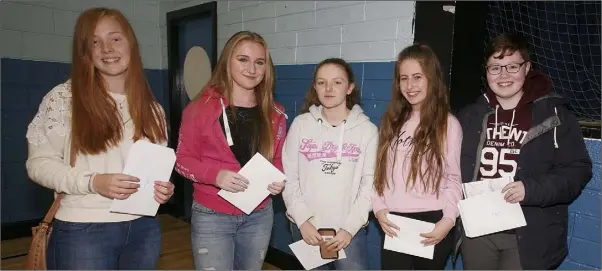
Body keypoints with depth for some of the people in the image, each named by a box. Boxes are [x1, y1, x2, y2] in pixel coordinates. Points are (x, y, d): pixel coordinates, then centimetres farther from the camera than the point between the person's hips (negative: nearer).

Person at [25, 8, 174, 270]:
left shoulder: (151, 108, 6)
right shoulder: (63, 98, -5)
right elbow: (39, 163, -5)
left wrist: (163, 187, -7)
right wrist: (92, 182, -20)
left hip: (144, 228, 4)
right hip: (83, 231, -3)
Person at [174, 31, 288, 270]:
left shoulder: (275, 114, 2)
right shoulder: (202, 107, -10)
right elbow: (182, 159, -6)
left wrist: (279, 180, -10)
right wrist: (214, 174, -24)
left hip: (259, 216, 4)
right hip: (212, 216, -4)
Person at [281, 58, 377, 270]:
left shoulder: (367, 129, -3)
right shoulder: (301, 124, -1)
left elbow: (370, 185, -4)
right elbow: (289, 178, -1)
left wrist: (350, 227, -10)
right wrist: (302, 220, -8)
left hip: (350, 229, -1)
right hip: (306, 227, 1)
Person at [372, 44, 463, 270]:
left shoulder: (448, 125, -2)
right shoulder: (392, 122, 12)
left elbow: (455, 178, -4)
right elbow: (381, 173, 9)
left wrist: (448, 219, -15)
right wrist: (379, 208, -3)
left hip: (432, 225, -3)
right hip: (394, 225, 4)